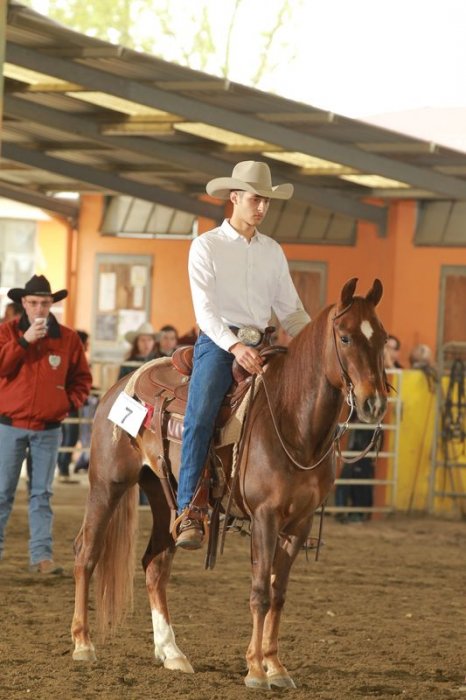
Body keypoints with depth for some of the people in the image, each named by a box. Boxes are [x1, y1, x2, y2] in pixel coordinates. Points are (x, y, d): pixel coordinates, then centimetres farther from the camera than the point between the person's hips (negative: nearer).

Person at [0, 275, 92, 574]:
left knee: (42, 494, 4)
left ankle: (42, 555, 5)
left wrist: (70, 403, -4)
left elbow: (82, 377, 11)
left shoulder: (68, 338, 3)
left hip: (48, 428, 1)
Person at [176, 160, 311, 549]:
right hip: (217, 343, -5)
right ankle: (189, 513, -30)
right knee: (199, 418, -25)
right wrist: (234, 346, -25)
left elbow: (291, 310, 19)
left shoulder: (273, 252, 16)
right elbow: (205, 309, -9)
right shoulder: (207, 246, 1)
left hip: (259, 346, 5)